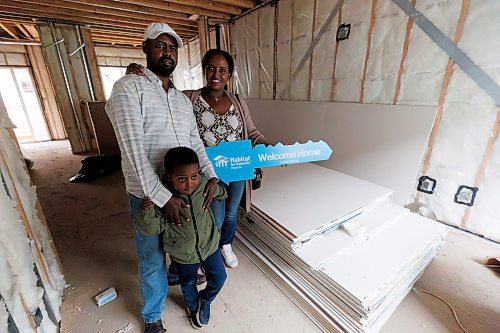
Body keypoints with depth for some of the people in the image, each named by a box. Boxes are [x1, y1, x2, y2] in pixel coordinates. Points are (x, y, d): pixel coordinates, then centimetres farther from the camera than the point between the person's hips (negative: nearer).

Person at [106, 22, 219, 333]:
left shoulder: (182, 98, 9)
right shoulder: (129, 87, -10)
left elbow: (196, 143, 5)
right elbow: (133, 149, -20)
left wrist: (211, 176, -11)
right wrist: (163, 196, -23)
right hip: (148, 195, -4)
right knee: (153, 259, 14)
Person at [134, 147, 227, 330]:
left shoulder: (204, 184, -19)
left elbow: (219, 193, 5)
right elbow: (155, 227, -18)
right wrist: (146, 212, -34)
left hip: (209, 245, 2)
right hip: (183, 254, -1)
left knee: (219, 278, 19)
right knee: (188, 285, 26)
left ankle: (204, 301, 52)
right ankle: (193, 306, 61)